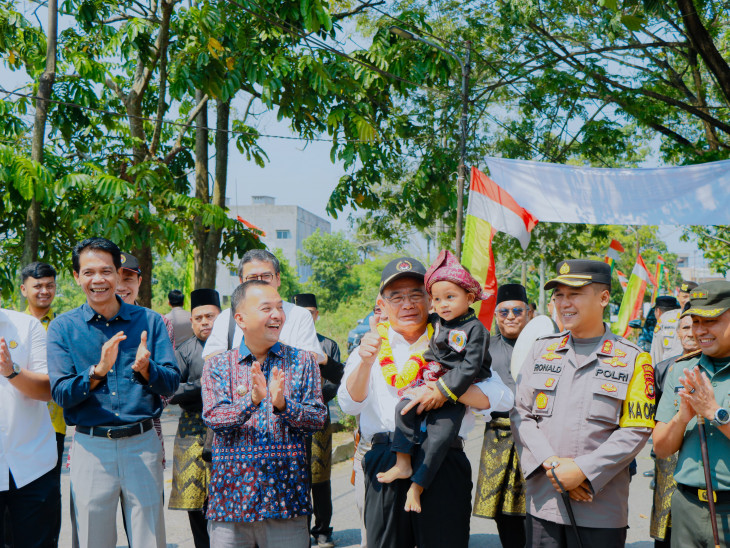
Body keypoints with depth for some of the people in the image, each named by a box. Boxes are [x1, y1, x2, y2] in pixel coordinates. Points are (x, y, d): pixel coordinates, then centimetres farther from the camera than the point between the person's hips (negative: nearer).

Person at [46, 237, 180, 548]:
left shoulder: (149, 321, 3)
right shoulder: (62, 328, 2)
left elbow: (171, 384, -1)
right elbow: (61, 394, -5)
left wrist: (145, 369, -23)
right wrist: (98, 371, -23)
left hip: (143, 444, 0)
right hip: (91, 448, 0)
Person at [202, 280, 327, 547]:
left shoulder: (302, 361, 7)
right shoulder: (218, 365, 6)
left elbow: (318, 419, 0)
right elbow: (213, 417, -6)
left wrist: (283, 405, -18)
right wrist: (252, 400, -23)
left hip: (286, 493, 0)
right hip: (231, 495, 0)